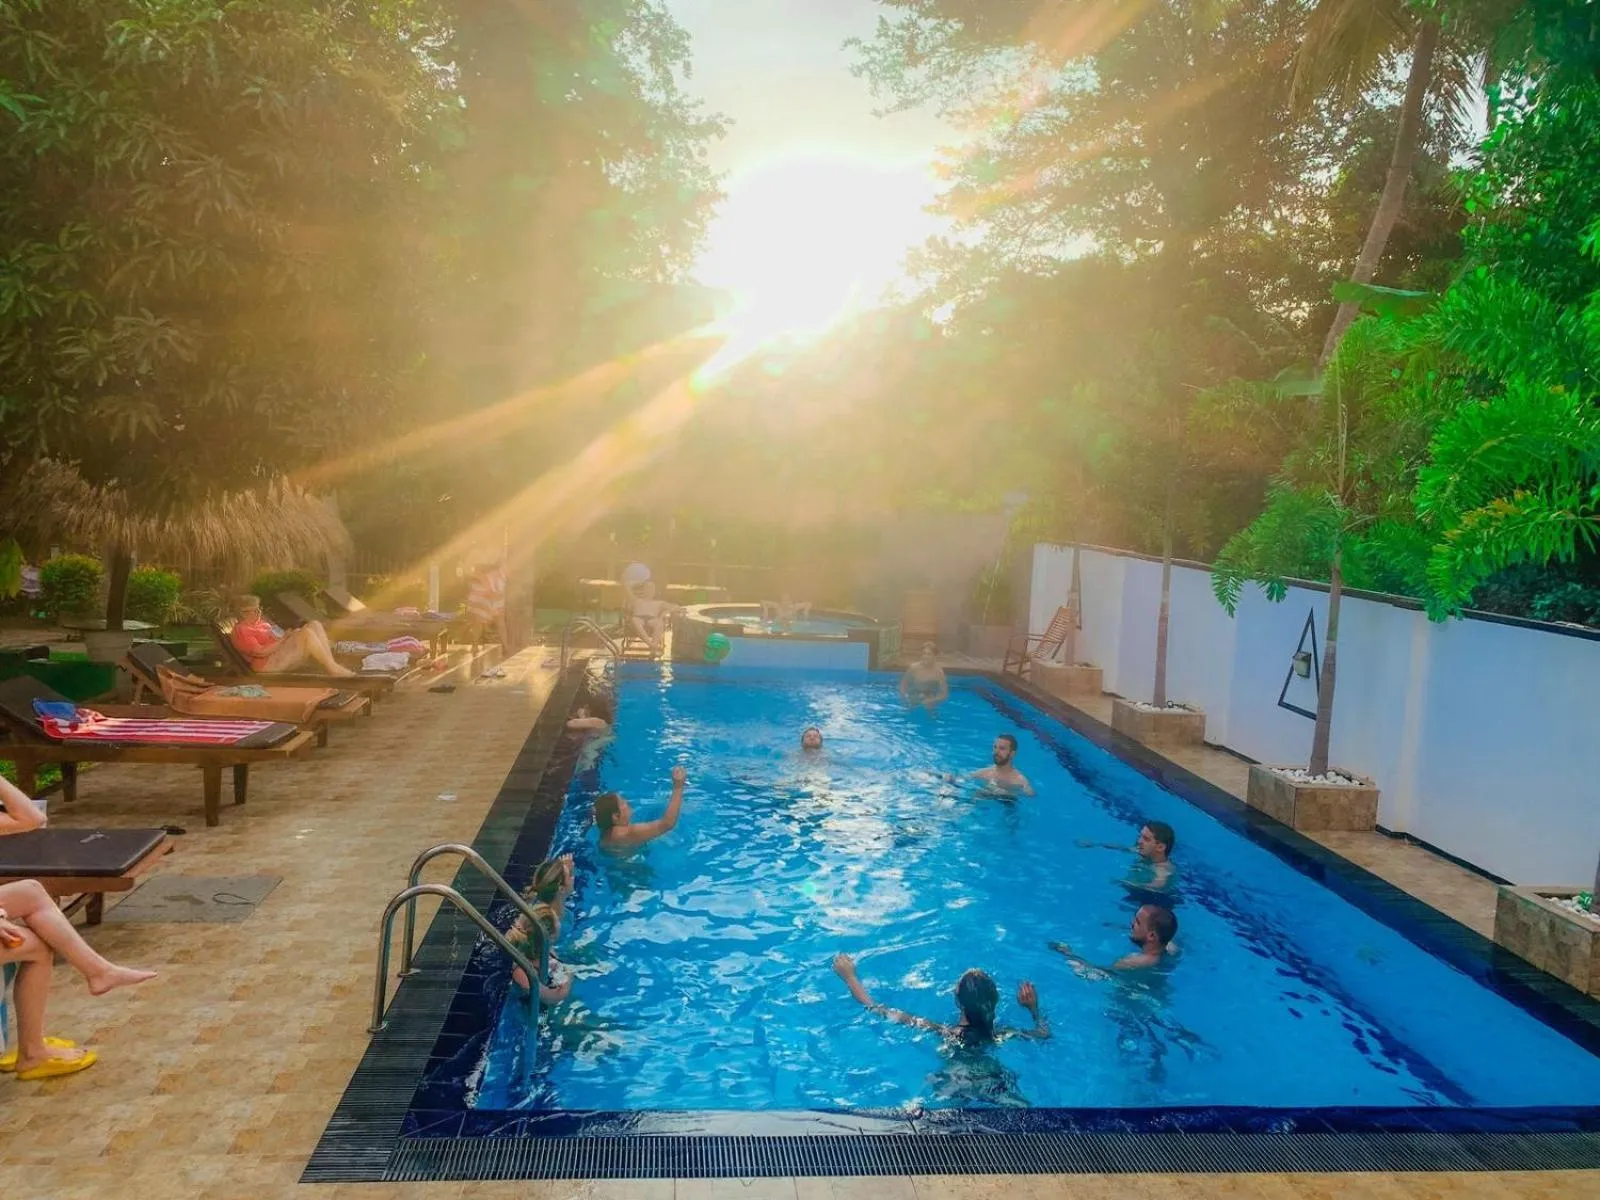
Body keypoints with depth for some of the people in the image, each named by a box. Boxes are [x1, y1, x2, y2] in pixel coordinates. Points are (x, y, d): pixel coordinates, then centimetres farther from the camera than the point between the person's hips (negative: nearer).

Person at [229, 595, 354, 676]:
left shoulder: (261, 622, 25)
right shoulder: (241, 631, -6)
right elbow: (260, 652, -17)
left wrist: (289, 635, 4)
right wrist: (282, 640, -13)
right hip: (268, 662, -10)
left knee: (314, 624, -8)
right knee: (307, 633, -27)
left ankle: (332, 663, -20)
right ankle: (333, 669, -28)